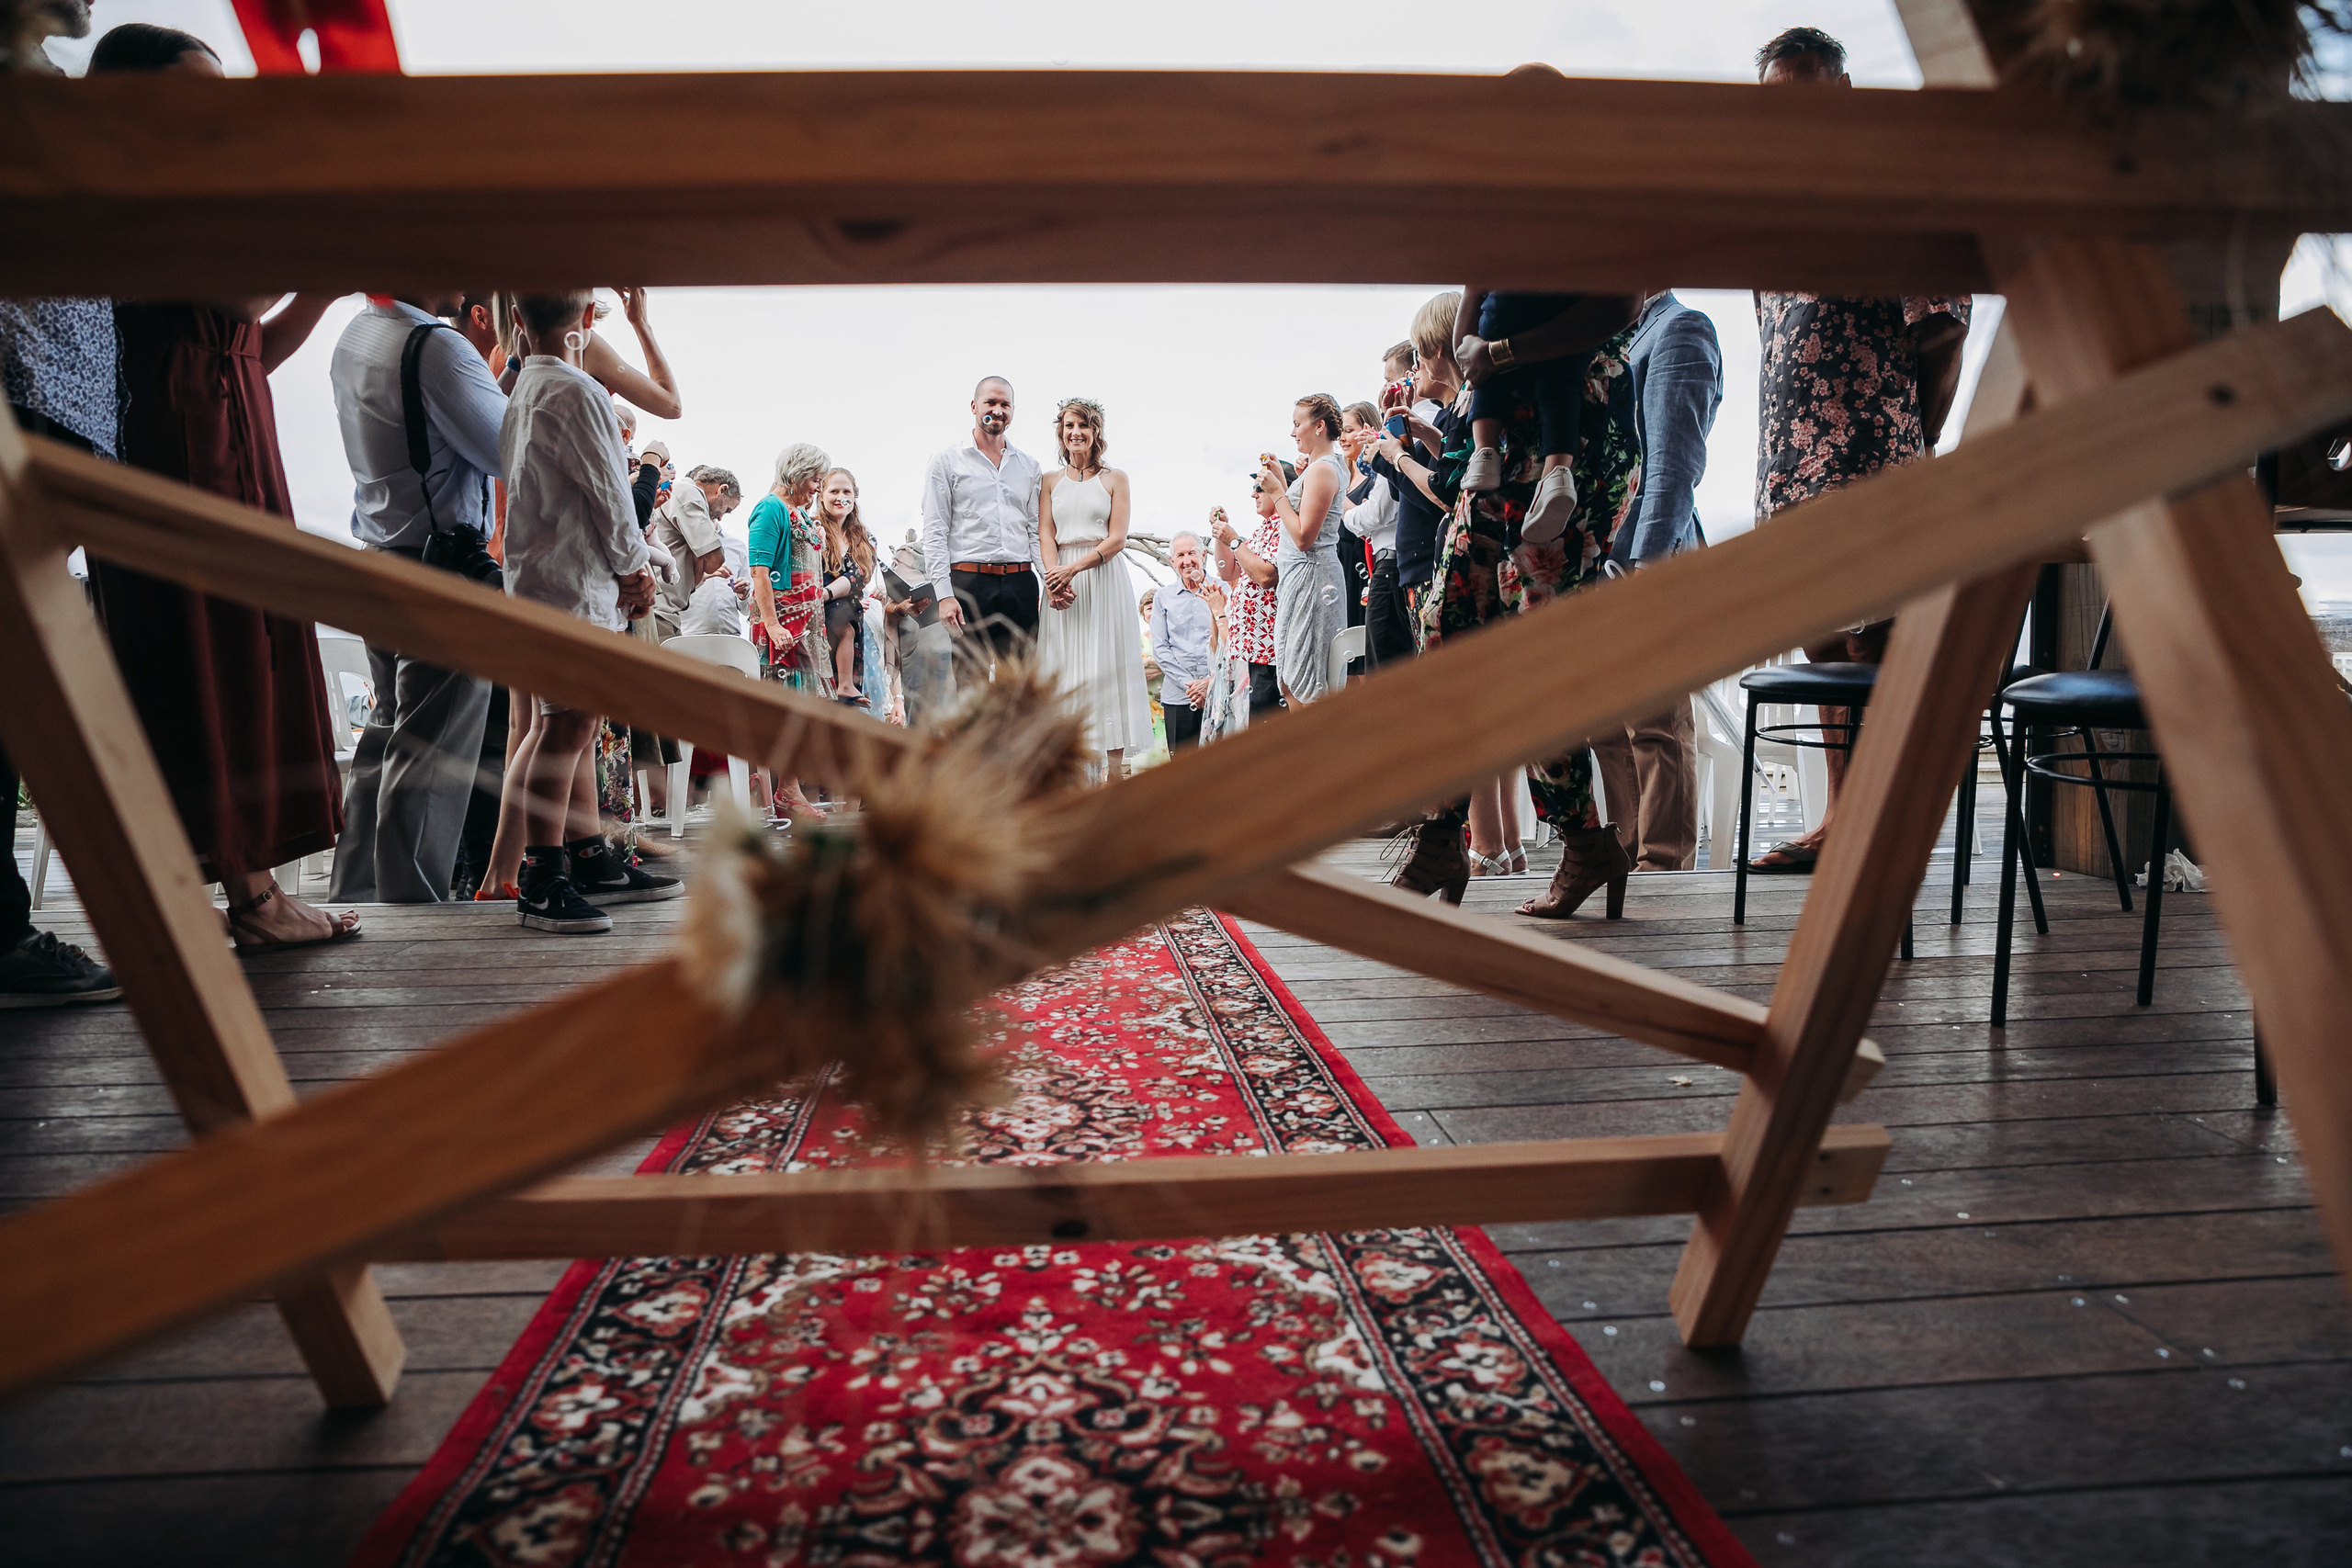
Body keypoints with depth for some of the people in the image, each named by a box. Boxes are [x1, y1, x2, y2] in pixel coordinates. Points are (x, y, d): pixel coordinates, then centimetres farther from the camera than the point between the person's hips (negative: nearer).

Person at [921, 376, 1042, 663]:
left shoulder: (1029, 466, 18)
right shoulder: (947, 462, 7)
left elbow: (1037, 530, 14)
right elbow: (934, 533, 0)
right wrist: (944, 594, -11)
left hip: (1021, 585, 3)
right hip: (970, 582, -3)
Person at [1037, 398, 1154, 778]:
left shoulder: (1114, 479, 7)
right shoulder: (1050, 481, 14)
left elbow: (1117, 538, -2)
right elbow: (1045, 536, 5)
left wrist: (1074, 568, -15)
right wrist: (1054, 578, -14)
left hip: (1104, 577, -2)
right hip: (1062, 580, 2)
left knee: (1107, 668, -5)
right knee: (1066, 669, -3)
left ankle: (1115, 768, -5)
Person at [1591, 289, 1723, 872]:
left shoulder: (1681, 330, -4)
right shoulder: (1625, 340, 24)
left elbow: (1674, 459, -15)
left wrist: (1649, 559, -21)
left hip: (1649, 552, -9)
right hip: (1605, 553, 9)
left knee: (1655, 724, -6)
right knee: (1607, 724, 10)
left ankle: (1665, 864, -1)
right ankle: (1630, 850, 18)